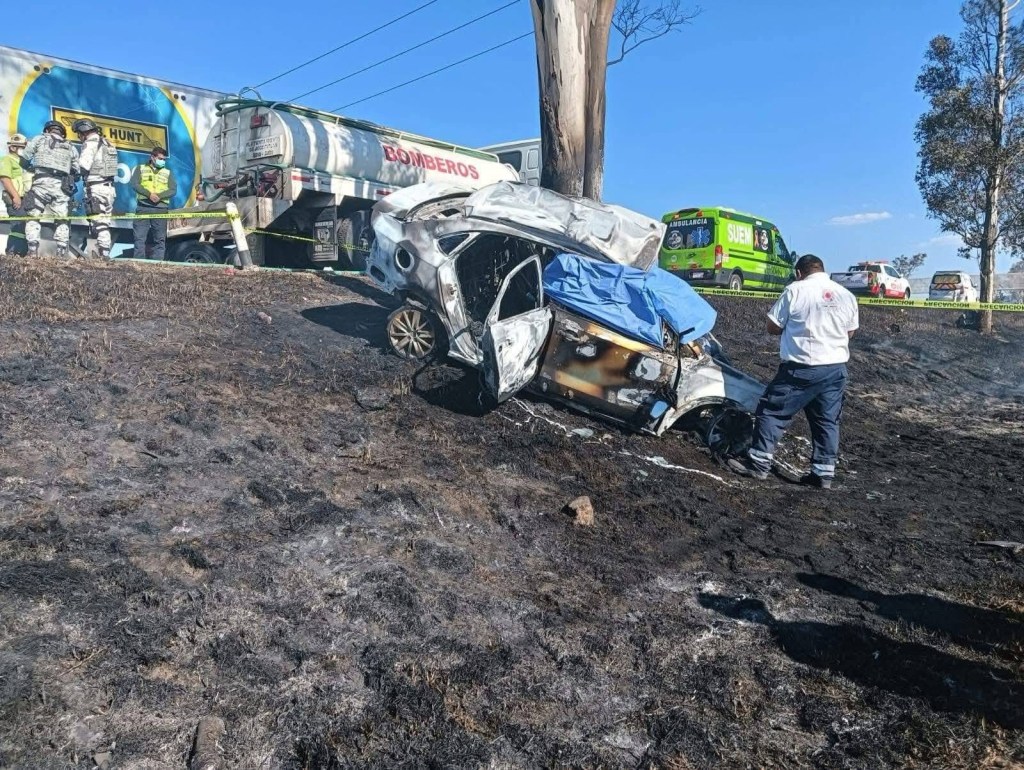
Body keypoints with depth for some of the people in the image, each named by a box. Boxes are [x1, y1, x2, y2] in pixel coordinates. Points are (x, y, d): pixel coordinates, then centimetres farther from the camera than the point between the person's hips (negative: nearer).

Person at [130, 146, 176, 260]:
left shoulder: (168, 172, 17)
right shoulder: (141, 168, 14)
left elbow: (173, 190, 4)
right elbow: (134, 184, 1)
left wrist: (159, 196, -13)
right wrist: (149, 194, -15)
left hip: (161, 209, 1)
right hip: (143, 208, -1)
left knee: (160, 239, -1)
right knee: (139, 237, -4)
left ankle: (157, 263, 1)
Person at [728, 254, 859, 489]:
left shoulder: (795, 290, -6)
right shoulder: (846, 295, 9)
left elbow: (773, 327, -2)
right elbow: (850, 331, 17)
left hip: (802, 367, -5)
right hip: (836, 368, 6)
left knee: (772, 412, 4)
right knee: (827, 421, 12)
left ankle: (759, 463, 5)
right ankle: (824, 473, 15)